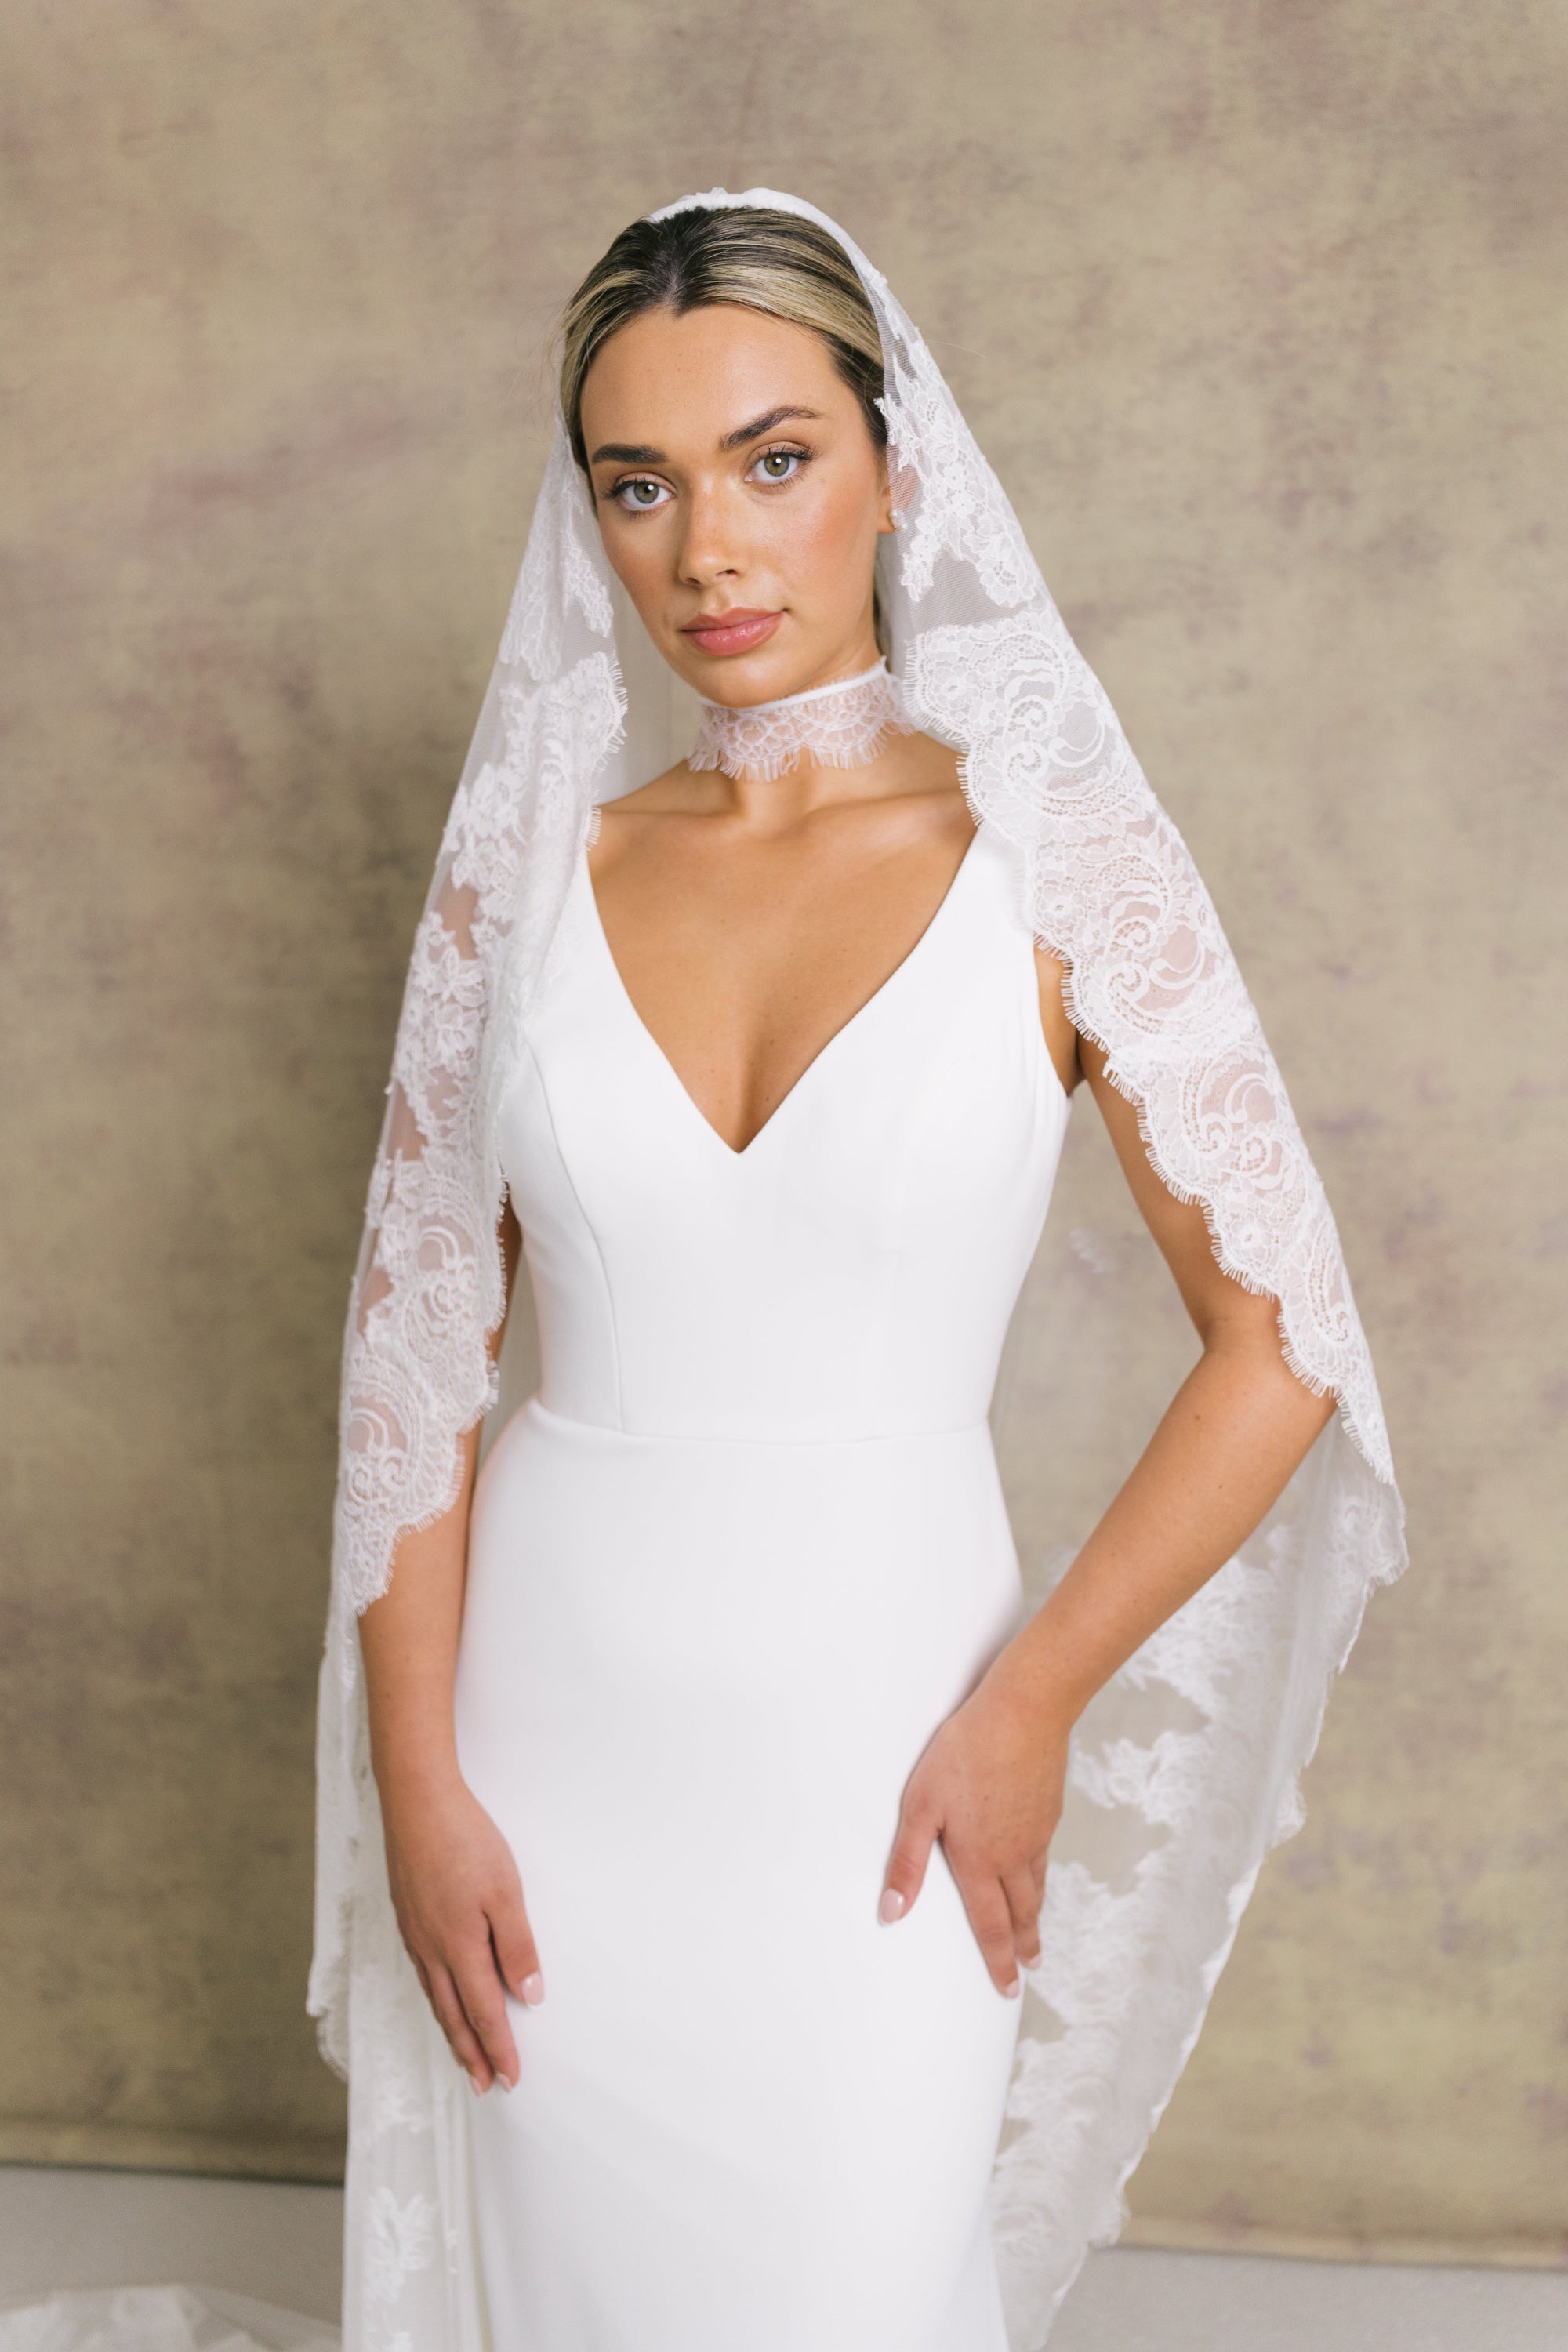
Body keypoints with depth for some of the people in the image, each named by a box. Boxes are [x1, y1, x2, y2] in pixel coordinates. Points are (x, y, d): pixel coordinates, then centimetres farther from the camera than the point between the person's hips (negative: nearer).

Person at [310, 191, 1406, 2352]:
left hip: (874, 1756, -2)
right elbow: (416, 1349, 2)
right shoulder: (530, 866, 0)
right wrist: (416, 1782, -3)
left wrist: (1034, 1698, -10)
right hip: (547, 1732, 2)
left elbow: (1279, 1341, -5)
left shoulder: (1051, 853, -7)